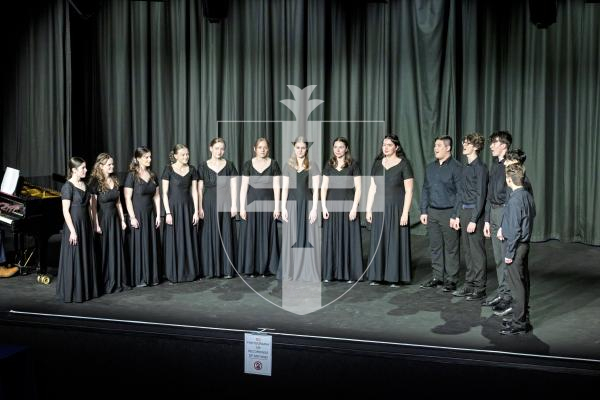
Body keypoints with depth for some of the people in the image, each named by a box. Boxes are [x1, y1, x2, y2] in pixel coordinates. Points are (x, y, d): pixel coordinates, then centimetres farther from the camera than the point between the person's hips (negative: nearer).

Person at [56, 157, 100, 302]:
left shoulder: (84, 185, 11)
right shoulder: (68, 186, -12)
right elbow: (65, 211, -15)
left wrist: (91, 227, 14)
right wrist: (73, 231, -19)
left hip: (85, 225, 8)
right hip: (74, 225, -8)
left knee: (87, 258, 11)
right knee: (73, 259, -1)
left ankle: (86, 290, 20)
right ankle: (72, 292, 9)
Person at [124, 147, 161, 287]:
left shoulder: (152, 175, 9)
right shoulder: (132, 176, -8)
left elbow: (156, 196, 10)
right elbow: (127, 199, -11)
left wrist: (158, 215, 5)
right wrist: (132, 217, -15)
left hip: (150, 215, 5)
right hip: (138, 215, -5)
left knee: (152, 246, 8)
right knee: (139, 246, 0)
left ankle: (152, 277, 16)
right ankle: (139, 279, 8)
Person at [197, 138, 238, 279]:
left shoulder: (229, 165, 5)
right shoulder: (203, 166, 3)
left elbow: (233, 186, 2)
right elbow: (200, 189, 3)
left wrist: (234, 205, -5)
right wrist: (200, 207, -4)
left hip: (225, 203, 0)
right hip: (209, 203, 0)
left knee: (226, 235, 1)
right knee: (209, 235, 2)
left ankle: (227, 269, 6)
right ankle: (210, 269, 10)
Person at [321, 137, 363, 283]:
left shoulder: (353, 165, 0)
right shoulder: (329, 165, 9)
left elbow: (358, 188, -3)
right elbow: (324, 187, 8)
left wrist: (354, 208, -11)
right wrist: (324, 206, -2)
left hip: (347, 206, -3)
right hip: (332, 206, 3)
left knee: (348, 239, -1)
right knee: (331, 240, 4)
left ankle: (350, 274, 6)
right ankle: (330, 273, 11)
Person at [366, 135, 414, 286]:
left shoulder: (404, 164, -6)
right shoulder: (378, 163, 8)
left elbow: (409, 191, -8)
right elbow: (372, 188, 10)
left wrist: (405, 213, -14)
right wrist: (368, 209, 6)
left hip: (396, 209, -4)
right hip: (380, 209, 4)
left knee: (395, 241, 1)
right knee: (378, 241, 7)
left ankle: (395, 277, 9)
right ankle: (377, 276, 15)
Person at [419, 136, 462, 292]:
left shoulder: (456, 167, -8)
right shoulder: (430, 167, 12)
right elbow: (425, 189, 15)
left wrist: (455, 215, -15)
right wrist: (424, 211, 9)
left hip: (448, 213, -6)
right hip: (432, 212, 6)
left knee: (451, 248, 1)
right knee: (435, 247, 11)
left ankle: (451, 279, 10)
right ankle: (437, 277, 21)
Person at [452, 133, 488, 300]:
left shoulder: (480, 167, -11)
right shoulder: (466, 167, 14)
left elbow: (481, 195, -14)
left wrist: (474, 220, -17)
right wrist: (458, 216, 14)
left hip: (474, 212, -8)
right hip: (464, 211, 8)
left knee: (477, 251, -3)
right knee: (467, 249, 12)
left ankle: (479, 288, 5)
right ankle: (469, 284, 20)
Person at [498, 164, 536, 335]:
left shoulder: (515, 200, -21)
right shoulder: (528, 196, 5)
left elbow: (515, 229, -21)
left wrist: (509, 253, -15)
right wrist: (504, 228, 15)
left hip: (516, 245, -9)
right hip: (525, 243, 9)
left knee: (516, 285, -2)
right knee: (523, 282, 15)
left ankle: (519, 323, 5)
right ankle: (523, 319, 26)